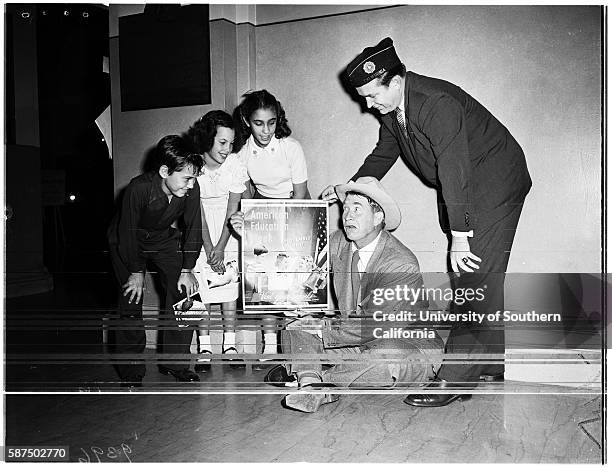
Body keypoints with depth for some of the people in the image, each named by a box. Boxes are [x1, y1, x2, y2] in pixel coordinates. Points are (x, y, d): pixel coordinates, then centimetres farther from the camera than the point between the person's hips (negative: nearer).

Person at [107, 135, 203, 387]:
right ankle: (131, 373, 5)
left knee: (182, 292, -6)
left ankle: (175, 362, 8)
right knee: (132, 298, -10)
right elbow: (128, 232, -25)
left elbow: (193, 228, -11)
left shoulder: (191, 189, -24)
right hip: (127, 242, -3)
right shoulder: (139, 188, -36)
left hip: (164, 239, 4)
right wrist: (137, 272, -16)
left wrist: (187, 270, -11)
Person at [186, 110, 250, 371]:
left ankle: (230, 345, 12)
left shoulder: (234, 164, -13)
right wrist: (209, 249, -18)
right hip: (200, 236, 0)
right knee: (200, 291, -3)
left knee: (229, 288, 0)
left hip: (227, 233, 1)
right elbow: (198, 212, -14)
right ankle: (204, 348, 8)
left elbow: (233, 209, -11)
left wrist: (220, 248, -14)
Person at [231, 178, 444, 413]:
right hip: (357, 339, 6)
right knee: (295, 330, -7)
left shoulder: (403, 265, -24)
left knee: (388, 358, -39)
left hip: (409, 344, -6)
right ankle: (311, 385, -29)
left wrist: (322, 328, -23)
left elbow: (376, 327, -26)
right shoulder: (339, 242, -4)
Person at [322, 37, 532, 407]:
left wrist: (460, 237, -30)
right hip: (459, 192, 9)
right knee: (469, 279, 10)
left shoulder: (438, 102, -27)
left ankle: (456, 378, -9)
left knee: (476, 276, -12)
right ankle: (491, 363, 21)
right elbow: (383, 155, 17)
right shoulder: (391, 110, 1)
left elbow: (455, 170, -30)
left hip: (495, 186, -9)